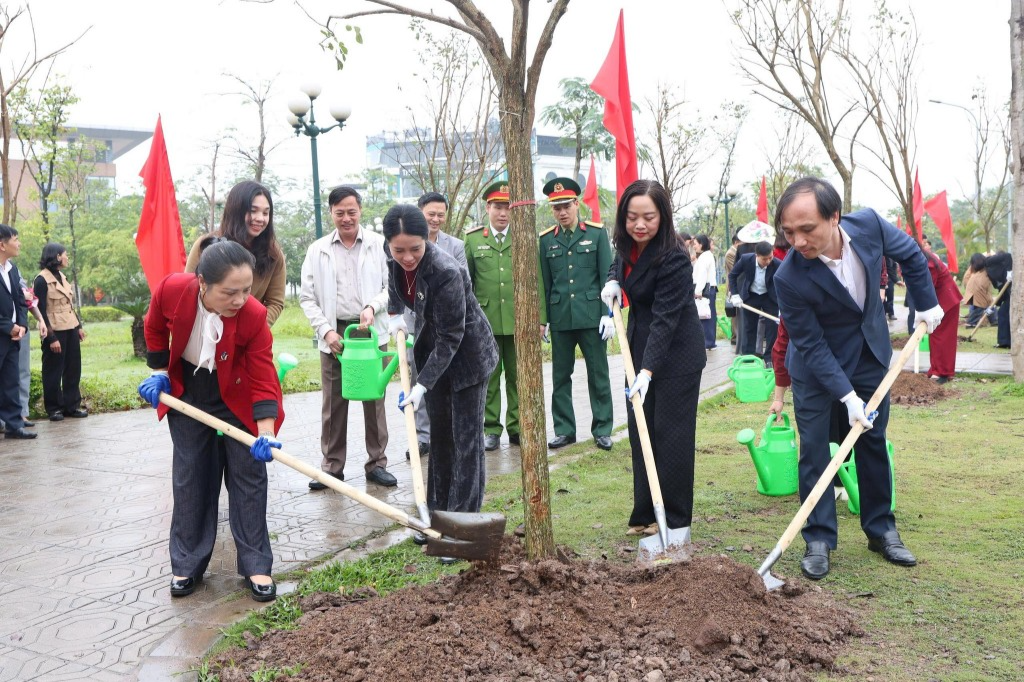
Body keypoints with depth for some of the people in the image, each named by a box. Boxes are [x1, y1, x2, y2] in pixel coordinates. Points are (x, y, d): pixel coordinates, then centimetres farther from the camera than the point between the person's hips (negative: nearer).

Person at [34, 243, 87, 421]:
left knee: (73, 369, 9)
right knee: (53, 372, 3)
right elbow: (41, 311, -14)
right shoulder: (42, 280, -12)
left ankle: (72, 405, 18)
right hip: (55, 332, -7)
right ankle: (54, 408, 13)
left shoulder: (62, 276, 12)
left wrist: (79, 326, 13)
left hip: (71, 329, 7)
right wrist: (51, 338, -16)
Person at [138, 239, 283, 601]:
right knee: (190, 476, 8)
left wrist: (266, 432, -33)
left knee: (248, 474, -1)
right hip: (187, 394, 2)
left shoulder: (254, 316, -31)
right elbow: (155, 329, -3)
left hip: (237, 397, -2)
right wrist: (158, 372, -3)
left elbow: (263, 379, -26)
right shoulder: (172, 289, -27)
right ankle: (187, 564, 20)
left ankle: (256, 565, 9)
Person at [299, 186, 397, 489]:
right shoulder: (317, 250, 6)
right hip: (334, 333, 1)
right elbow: (307, 297, 5)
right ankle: (332, 467, 14)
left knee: (375, 400, 5)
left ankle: (377, 463, 15)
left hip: (372, 331, -1)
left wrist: (373, 306, -16)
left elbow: (392, 286, 2)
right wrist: (326, 330, -6)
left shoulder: (379, 244, 3)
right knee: (333, 403, 4)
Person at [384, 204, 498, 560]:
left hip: (466, 354, -7)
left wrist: (421, 386, -28)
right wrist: (395, 314, 7)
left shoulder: (445, 272, -32)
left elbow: (450, 338, -28)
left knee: (466, 440, -4)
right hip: (432, 349, 7)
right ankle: (438, 515, 21)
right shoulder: (397, 262, -10)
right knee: (439, 436, 12)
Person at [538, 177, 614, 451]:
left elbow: (607, 276, 0)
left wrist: (608, 314, -7)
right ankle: (564, 429, 18)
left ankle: (602, 430, 15)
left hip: (591, 315, -2)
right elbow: (544, 283, 9)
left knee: (598, 375, 5)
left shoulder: (597, 233, 2)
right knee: (560, 376, 7)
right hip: (560, 318, 2)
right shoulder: (546, 240, 7)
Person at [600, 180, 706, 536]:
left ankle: (675, 519, 10)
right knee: (640, 433, 9)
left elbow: (664, 319, -28)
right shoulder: (627, 246, 0)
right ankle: (644, 515, 19)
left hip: (676, 355, -8)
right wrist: (612, 281, 1)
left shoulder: (674, 259, -24)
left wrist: (647, 371, -34)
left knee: (671, 435, -2)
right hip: (641, 347, 8)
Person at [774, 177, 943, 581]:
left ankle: (881, 530, 26)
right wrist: (847, 395, -25)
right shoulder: (789, 278, -32)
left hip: (869, 354, 4)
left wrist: (927, 304, 7)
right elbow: (811, 346, -23)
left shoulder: (868, 225, -22)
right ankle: (819, 540, 8)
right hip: (816, 365, -4)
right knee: (814, 449, -4)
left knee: (873, 442, 12)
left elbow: (910, 255, 1)